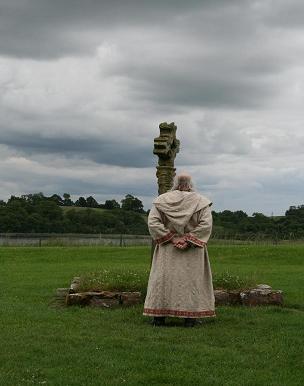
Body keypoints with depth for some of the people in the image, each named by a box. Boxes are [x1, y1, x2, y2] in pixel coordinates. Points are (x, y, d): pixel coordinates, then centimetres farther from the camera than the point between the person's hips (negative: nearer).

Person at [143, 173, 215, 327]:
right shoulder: (201, 202, -3)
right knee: (192, 280, 7)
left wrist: (171, 238, -10)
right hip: (192, 252, -1)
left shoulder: (161, 200, 0)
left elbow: (153, 222, -9)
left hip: (167, 249, 1)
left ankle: (159, 316, 5)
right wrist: (188, 239, -15)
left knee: (163, 278, 6)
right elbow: (206, 225, -14)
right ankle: (190, 316, 4)